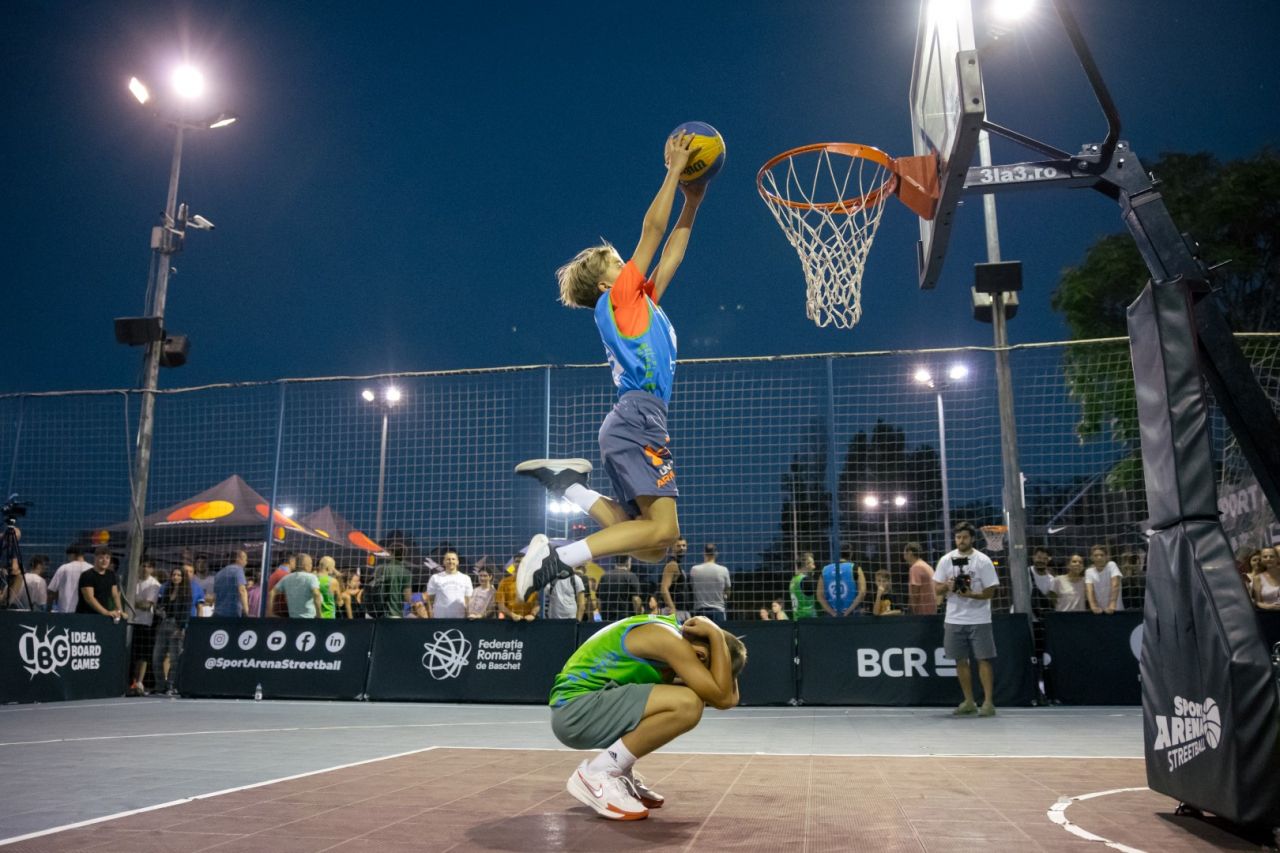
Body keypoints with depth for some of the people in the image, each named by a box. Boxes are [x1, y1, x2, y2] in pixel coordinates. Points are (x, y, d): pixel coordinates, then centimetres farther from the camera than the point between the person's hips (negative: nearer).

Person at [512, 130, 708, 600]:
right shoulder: (617, 298, 4)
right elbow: (651, 231, 2)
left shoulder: (640, 306, 26)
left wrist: (693, 201, 30)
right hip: (638, 416, -9)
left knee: (651, 547, 2)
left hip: (636, 420, 9)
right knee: (663, 528, -19)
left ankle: (568, 481, 1)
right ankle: (556, 559, -21)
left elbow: (669, 254, 32)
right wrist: (674, 170, 9)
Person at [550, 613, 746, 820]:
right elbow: (723, 698, -22)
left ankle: (619, 772, 12)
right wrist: (717, 634, -15)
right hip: (575, 712, -10)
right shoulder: (669, 640, -18)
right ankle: (596, 774, -13)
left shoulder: (673, 629, 10)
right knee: (688, 705, -26)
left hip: (587, 707, 10)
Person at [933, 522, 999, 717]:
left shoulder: (983, 561, -5)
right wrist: (947, 586, -14)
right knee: (960, 660, 7)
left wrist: (972, 594, -24)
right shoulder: (946, 560, 4)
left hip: (979, 620, -3)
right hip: (954, 619, 3)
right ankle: (969, 702, 18)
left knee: (983, 660, -4)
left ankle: (988, 702, 2)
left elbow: (990, 591, -7)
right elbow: (937, 588, 7)